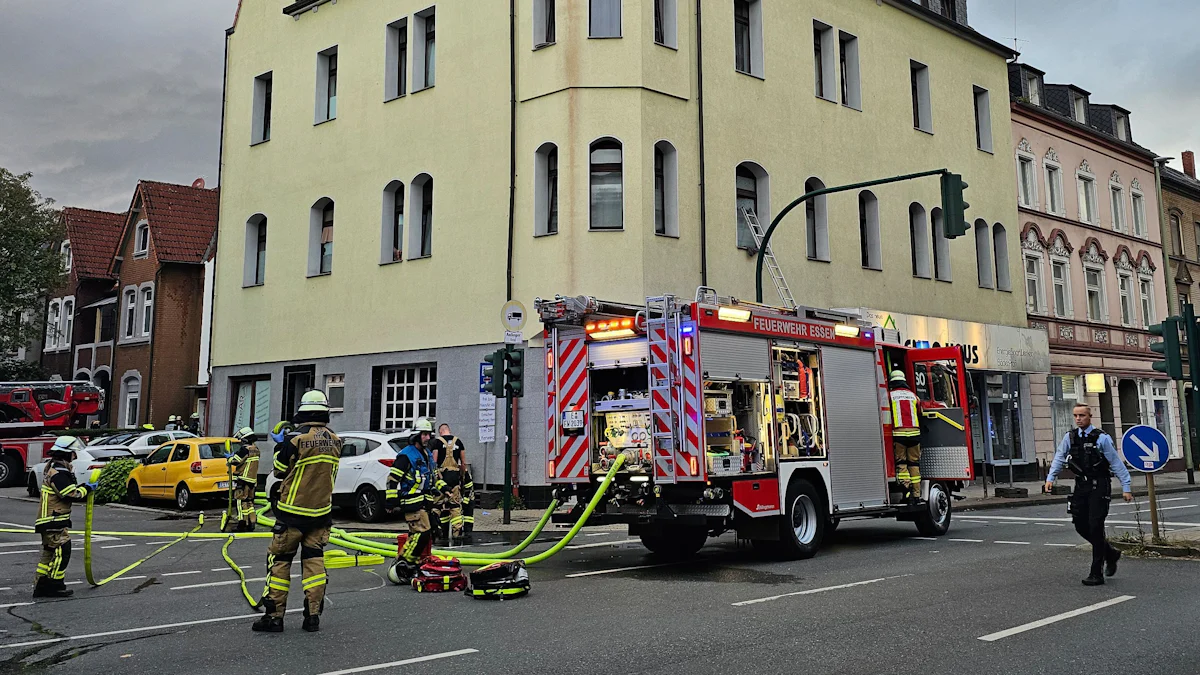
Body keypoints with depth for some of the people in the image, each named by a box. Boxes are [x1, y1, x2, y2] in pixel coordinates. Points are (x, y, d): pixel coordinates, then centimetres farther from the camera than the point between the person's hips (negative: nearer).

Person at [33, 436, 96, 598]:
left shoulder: (53, 469, 16)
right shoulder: (58, 473, -19)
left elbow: (68, 491, 19)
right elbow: (71, 494, -22)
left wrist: (84, 488, 7)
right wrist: (86, 488, -8)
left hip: (49, 522, 11)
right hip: (55, 522, -11)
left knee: (49, 554, 14)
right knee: (62, 552, -7)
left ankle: (41, 587, 18)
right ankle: (55, 586, -3)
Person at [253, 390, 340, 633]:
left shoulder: (295, 439, -16)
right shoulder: (335, 441, 1)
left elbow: (280, 471, -4)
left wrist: (280, 446, 12)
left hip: (293, 512, -5)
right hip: (321, 512, 5)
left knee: (279, 560, 6)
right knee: (314, 560, 9)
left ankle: (274, 615, 6)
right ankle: (313, 616, 8)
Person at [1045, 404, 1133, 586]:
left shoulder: (1102, 438, -7)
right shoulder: (1070, 437, 6)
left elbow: (1117, 463, -4)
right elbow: (1059, 459, 9)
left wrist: (1125, 487, -6)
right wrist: (1050, 478, -3)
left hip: (1099, 486, -5)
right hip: (1081, 486, 5)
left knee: (1095, 527, -6)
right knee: (1081, 526, 5)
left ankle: (1096, 574, 1)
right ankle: (1110, 553, 31)